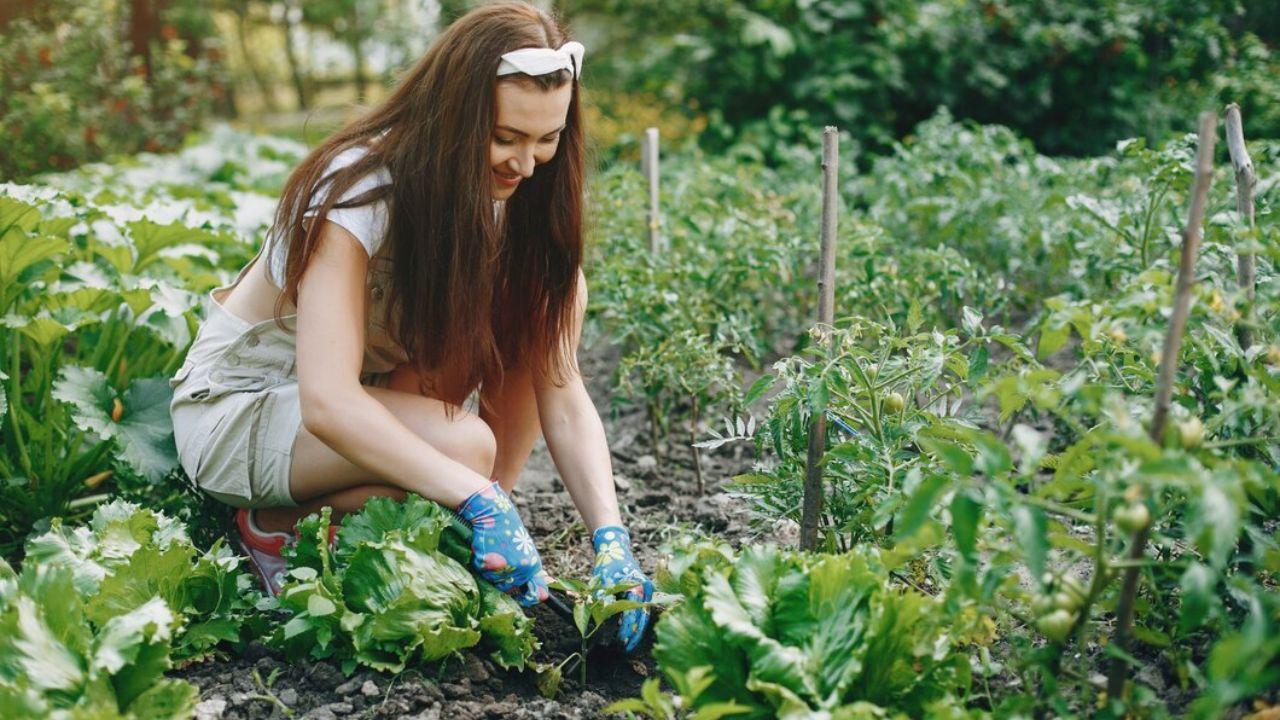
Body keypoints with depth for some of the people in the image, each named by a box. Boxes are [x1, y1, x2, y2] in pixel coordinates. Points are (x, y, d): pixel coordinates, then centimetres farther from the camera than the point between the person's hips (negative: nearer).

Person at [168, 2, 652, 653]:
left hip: (369, 391, 6)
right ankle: (279, 525, -8)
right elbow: (328, 404, -38)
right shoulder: (358, 191, -28)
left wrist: (609, 538, -27)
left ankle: (487, 541, -9)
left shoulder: (516, 199, -10)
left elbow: (562, 393, -15)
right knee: (467, 445, -33)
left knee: (553, 296, -14)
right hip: (236, 404, -6)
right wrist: (480, 500, -44)